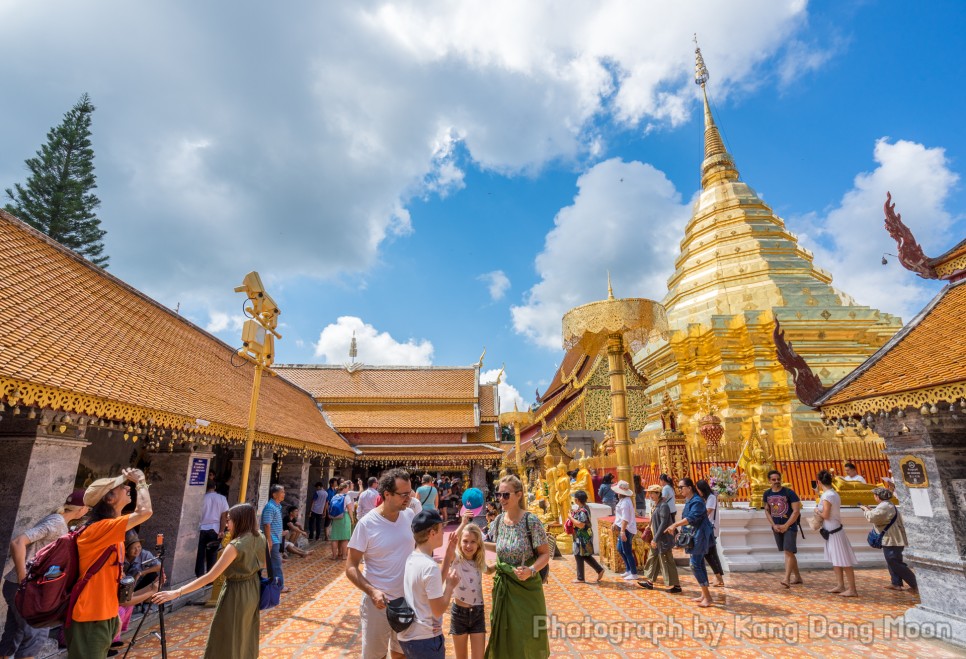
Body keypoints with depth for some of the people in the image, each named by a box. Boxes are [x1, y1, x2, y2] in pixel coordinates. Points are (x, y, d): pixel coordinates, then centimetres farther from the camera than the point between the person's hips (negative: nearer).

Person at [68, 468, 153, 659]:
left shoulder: (113, 533, 8)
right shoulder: (98, 529, -21)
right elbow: (145, 512, -35)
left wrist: (115, 614, 17)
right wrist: (140, 481, -19)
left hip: (105, 616, 9)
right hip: (90, 619, -9)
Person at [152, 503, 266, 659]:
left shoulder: (236, 545, -26)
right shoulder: (260, 538, -5)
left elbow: (210, 577, -25)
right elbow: (263, 563, 10)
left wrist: (177, 593, -23)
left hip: (236, 594, -7)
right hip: (252, 591, 7)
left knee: (225, 642, 10)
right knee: (246, 638, 24)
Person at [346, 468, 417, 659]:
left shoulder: (410, 515, -7)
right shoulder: (366, 524, -19)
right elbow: (351, 568, -14)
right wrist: (372, 591, -27)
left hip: (408, 600, 4)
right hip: (378, 602, -4)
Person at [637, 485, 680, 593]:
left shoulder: (663, 506, -20)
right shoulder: (654, 505, 8)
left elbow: (663, 524, -23)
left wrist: (655, 539, -22)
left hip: (663, 539, -10)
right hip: (656, 538, 10)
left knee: (666, 562, -1)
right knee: (653, 559, 17)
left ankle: (675, 585, 11)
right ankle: (649, 582, 28)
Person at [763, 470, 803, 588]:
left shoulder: (789, 492, -12)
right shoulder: (767, 494, 2)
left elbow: (796, 511, -13)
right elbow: (767, 511, 10)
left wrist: (786, 526, -15)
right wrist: (774, 525, -2)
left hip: (790, 526, -5)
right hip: (777, 527, 5)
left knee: (788, 552, -12)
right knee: (788, 552, 15)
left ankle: (787, 579, -14)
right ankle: (797, 577, 29)